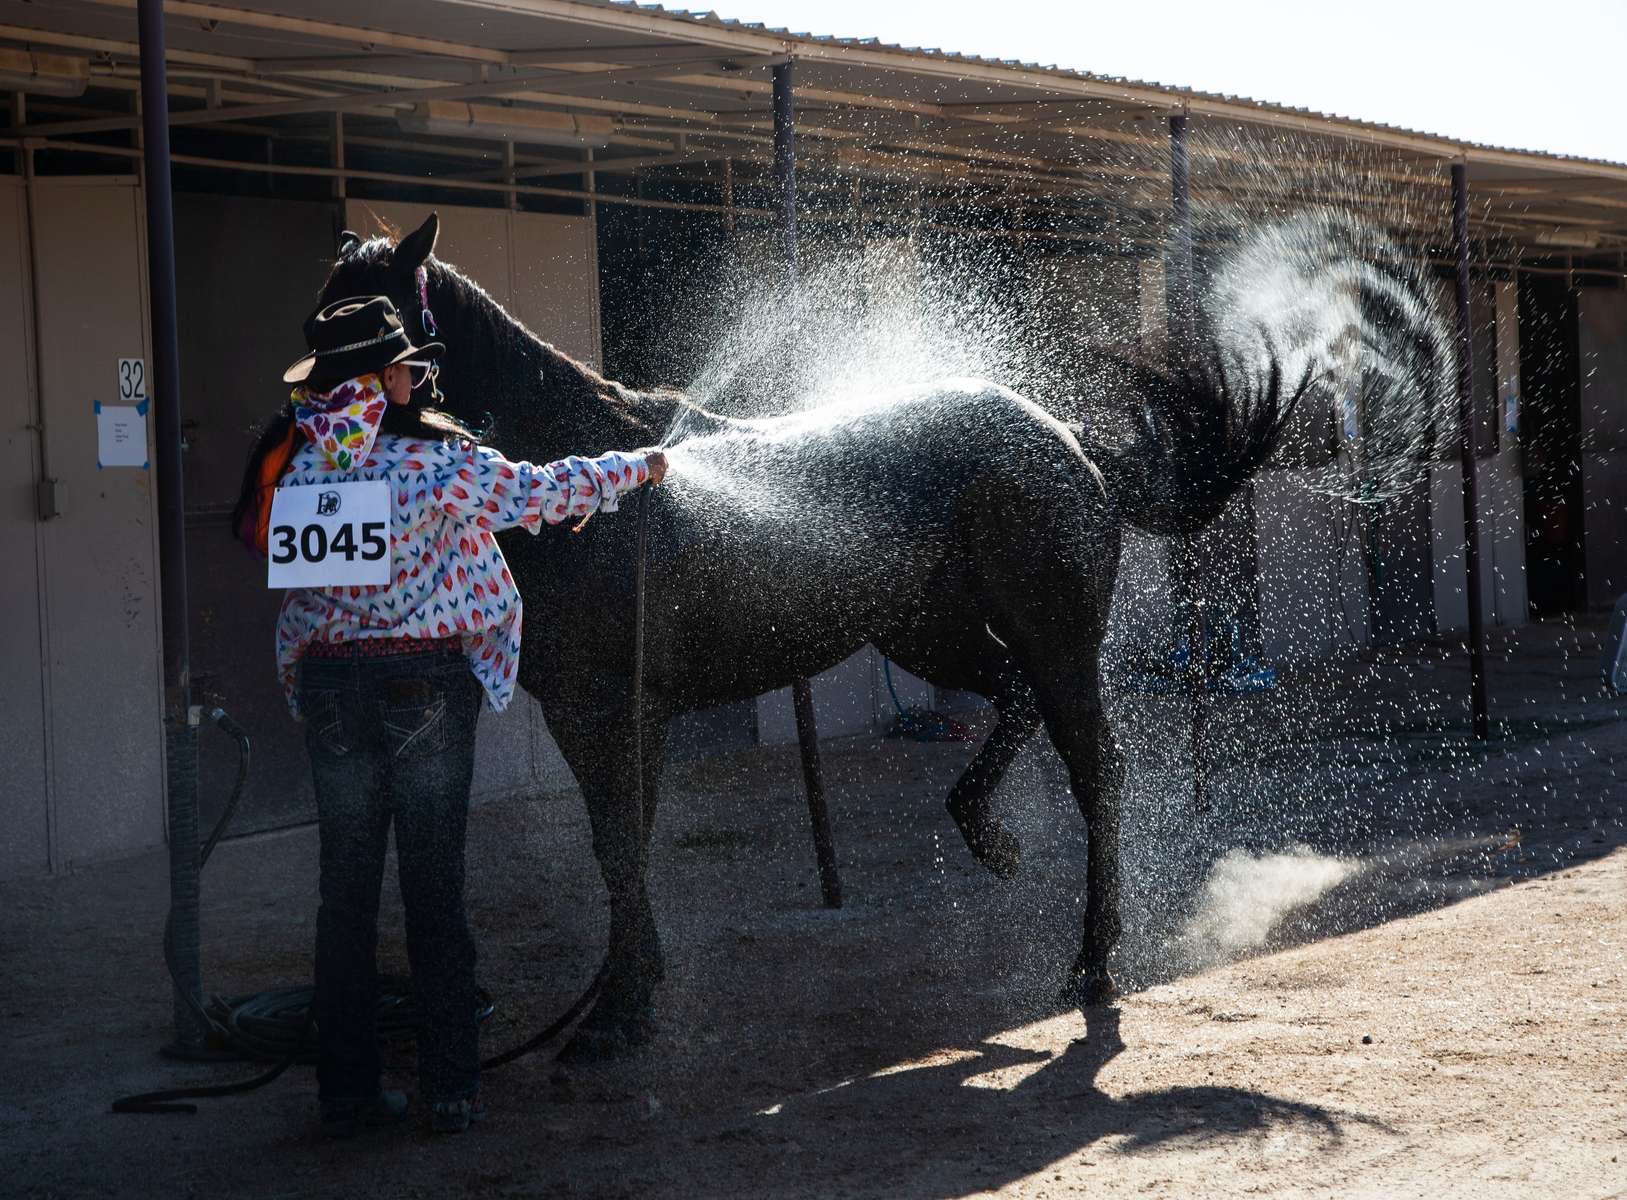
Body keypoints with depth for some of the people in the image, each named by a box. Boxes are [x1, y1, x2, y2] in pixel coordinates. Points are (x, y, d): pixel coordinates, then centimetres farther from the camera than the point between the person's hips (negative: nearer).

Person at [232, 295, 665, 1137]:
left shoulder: (292, 462, 3)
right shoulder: (437, 463, -8)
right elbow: (546, 492, 3)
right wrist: (637, 467, 21)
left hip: (328, 687, 4)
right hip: (427, 684, -4)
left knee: (345, 892, 9)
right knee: (435, 890, 3)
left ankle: (345, 1092, 12)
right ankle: (450, 1088, 6)